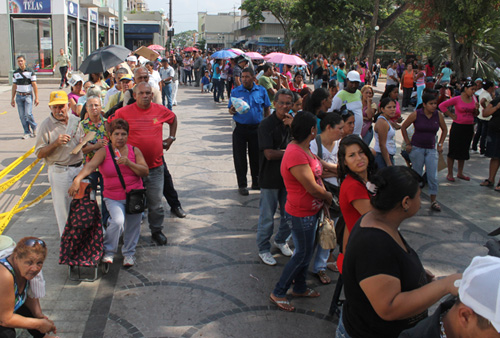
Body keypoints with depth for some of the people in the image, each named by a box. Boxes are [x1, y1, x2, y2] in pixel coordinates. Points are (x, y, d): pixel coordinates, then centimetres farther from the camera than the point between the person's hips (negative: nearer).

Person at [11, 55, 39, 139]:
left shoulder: (30, 71, -2)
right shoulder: (15, 73, 8)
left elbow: (34, 85, -3)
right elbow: (14, 86, 14)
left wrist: (36, 98, -9)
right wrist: (13, 99, 13)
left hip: (28, 95, -4)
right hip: (19, 96, 4)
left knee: (28, 114, -15)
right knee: (22, 116, 1)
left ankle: (34, 128, 11)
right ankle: (27, 132, 10)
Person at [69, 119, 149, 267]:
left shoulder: (134, 151, 1)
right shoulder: (104, 152, -5)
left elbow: (145, 172, -4)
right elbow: (90, 166, -21)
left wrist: (129, 163, -19)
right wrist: (77, 179, -39)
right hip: (113, 197, -2)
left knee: (133, 226, 10)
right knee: (117, 221, -23)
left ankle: (129, 252, 37)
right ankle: (108, 251, 2)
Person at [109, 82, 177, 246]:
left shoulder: (160, 110, 1)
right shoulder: (124, 112, -7)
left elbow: (173, 119, 22)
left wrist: (171, 138, 15)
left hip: (155, 166, 2)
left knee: (156, 202, 9)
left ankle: (156, 230, 26)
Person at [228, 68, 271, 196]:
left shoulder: (261, 91, 2)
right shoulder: (235, 91, 0)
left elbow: (267, 109, 6)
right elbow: (230, 110, 3)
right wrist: (233, 110, -21)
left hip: (257, 128, 1)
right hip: (240, 129, 0)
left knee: (256, 156, 10)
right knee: (240, 157, 3)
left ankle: (256, 182, 26)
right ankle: (242, 185, 15)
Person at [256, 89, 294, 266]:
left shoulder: (291, 121, 4)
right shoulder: (266, 125, -14)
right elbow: (269, 154, -20)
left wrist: (293, 126, -16)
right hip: (270, 177, -5)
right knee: (267, 216, 5)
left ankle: (281, 240, 40)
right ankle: (263, 249, 23)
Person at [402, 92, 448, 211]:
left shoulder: (438, 115, -1)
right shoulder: (416, 114, -8)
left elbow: (444, 130, 16)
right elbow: (403, 127, 2)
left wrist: (440, 144, 8)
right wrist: (408, 144, 0)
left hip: (431, 149, 2)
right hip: (417, 148, -2)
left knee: (433, 176, -3)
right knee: (417, 174, 6)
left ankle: (433, 201, 6)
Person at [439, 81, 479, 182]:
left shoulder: (473, 99, 6)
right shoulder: (457, 99, -10)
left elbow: (475, 114, 14)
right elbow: (442, 106, -9)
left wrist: (476, 109, -7)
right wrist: (451, 115, -7)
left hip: (469, 127, 6)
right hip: (458, 127, -5)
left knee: (464, 151, 14)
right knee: (453, 151, 1)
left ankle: (460, 173, 26)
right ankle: (450, 174, 11)